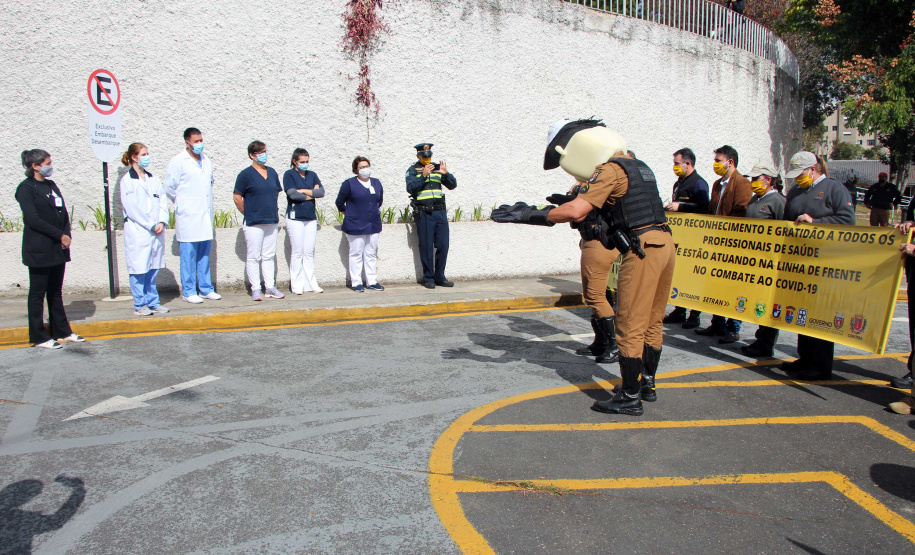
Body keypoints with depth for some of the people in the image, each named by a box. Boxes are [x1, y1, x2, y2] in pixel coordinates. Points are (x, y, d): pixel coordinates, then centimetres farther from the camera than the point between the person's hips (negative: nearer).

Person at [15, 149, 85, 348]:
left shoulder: (51, 185, 15)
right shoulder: (26, 188, -7)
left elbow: (63, 213, 13)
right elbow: (33, 220, -14)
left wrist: (66, 235, -2)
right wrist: (60, 235, -14)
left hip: (58, 249, 7)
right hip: (38, 251, -7)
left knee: (56, 292, 13)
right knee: (37, 293, 1)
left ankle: (62, 331, 20)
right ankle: (39, 337, 7)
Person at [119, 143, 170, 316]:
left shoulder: (153, 179, 13)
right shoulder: (127, 180, -4)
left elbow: (163, 200, 10)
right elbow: (132, 208, -10)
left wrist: (162, 222, -5)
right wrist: (151, 225, -11)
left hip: (156, 231, 5)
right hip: (137, 232, -5)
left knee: (153, 268, 10)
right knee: (139, 269, -1)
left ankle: (152, 303, 19)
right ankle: (139, 305, 7)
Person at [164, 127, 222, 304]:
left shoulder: (206, 160, 14)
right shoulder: (178, 161, -5)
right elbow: (169, 188, -4)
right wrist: (182, 203, 4)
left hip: (206, 214, 6)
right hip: (188, 216, -6)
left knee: (205, 254, 10)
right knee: (188, 255, -2)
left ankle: (206, 289, 17)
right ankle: (188, 291, 5)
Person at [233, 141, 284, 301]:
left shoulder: (272, 172, 12)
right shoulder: (246, 174, -5)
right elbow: (237, 197, -4)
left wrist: (275, 213, 14)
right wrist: (248, 214, -2)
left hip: (272, 222, 6)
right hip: (253, 223, -5)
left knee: (269, 256, 10)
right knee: (253, 257, -1)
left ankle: (270, 287, 16)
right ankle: (255, 289, 5)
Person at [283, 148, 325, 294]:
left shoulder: (312, 175, 13)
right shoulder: (289, 175, 0)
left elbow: (321, 192, 0)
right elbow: (292, 194, -14)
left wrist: (303, 191, -9)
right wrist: (312, 194, -4)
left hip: (311, 217, 4)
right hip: (295, 217, -4)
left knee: (309, 252, 5)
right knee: (297, 252, -2)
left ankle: (311, 283, 10)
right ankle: (296, 285, 5)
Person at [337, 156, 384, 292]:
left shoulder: (376, 183, 9)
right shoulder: (349, 184, -6)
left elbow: (380, 200, 23)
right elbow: (339, 202, 0)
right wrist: (347, 214, 7)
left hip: (373, 225, 5)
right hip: (355, 227, -5)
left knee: (371, 254, 9)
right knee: (356, 254, 0)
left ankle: (372, 281, 16)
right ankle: (356, 282, 7)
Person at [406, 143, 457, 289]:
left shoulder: (437, 168, 15)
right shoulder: (413, 170, 4)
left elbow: (452, 185, 11)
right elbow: (410, 188, -12)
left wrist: (446, 174, -7)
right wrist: (423, 176, -21)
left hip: (440, 211, 4)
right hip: (424, 213, -4)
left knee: (443, 245, 4)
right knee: (426, 247, 0)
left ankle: (440, 277, 16)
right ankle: (428, 278, 10)